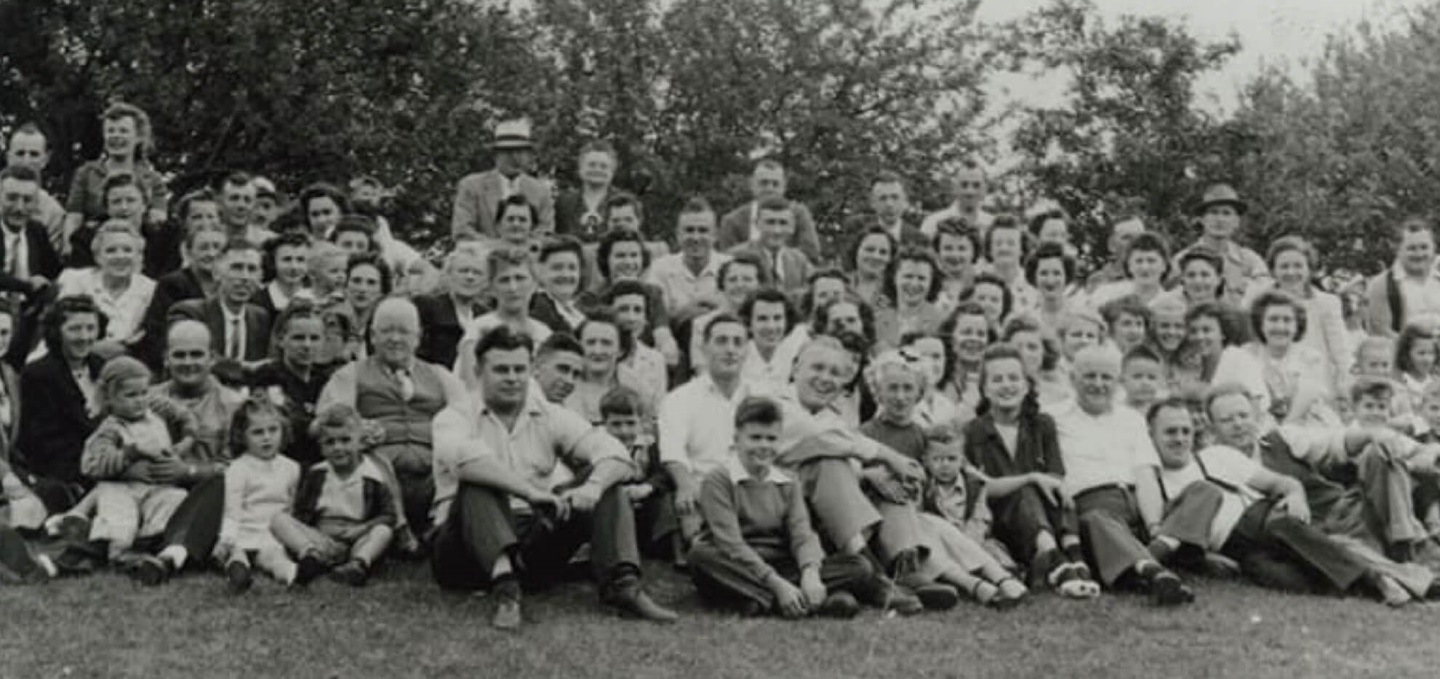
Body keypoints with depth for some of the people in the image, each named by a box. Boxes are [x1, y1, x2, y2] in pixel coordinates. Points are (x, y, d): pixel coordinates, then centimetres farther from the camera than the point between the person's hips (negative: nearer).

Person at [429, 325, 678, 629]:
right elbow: (464, 458, -24)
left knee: (608, 490, -10)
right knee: (479, 482, -30)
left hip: (534, 546, 3)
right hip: (468, 549, -3)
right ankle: (504, 586, -49)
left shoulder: (550, 417, 10)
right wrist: (530, 491, -32)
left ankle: (622, 582, -31)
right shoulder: (456, 417, 1)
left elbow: (615, 455, -4)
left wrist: (592, 487, -26)